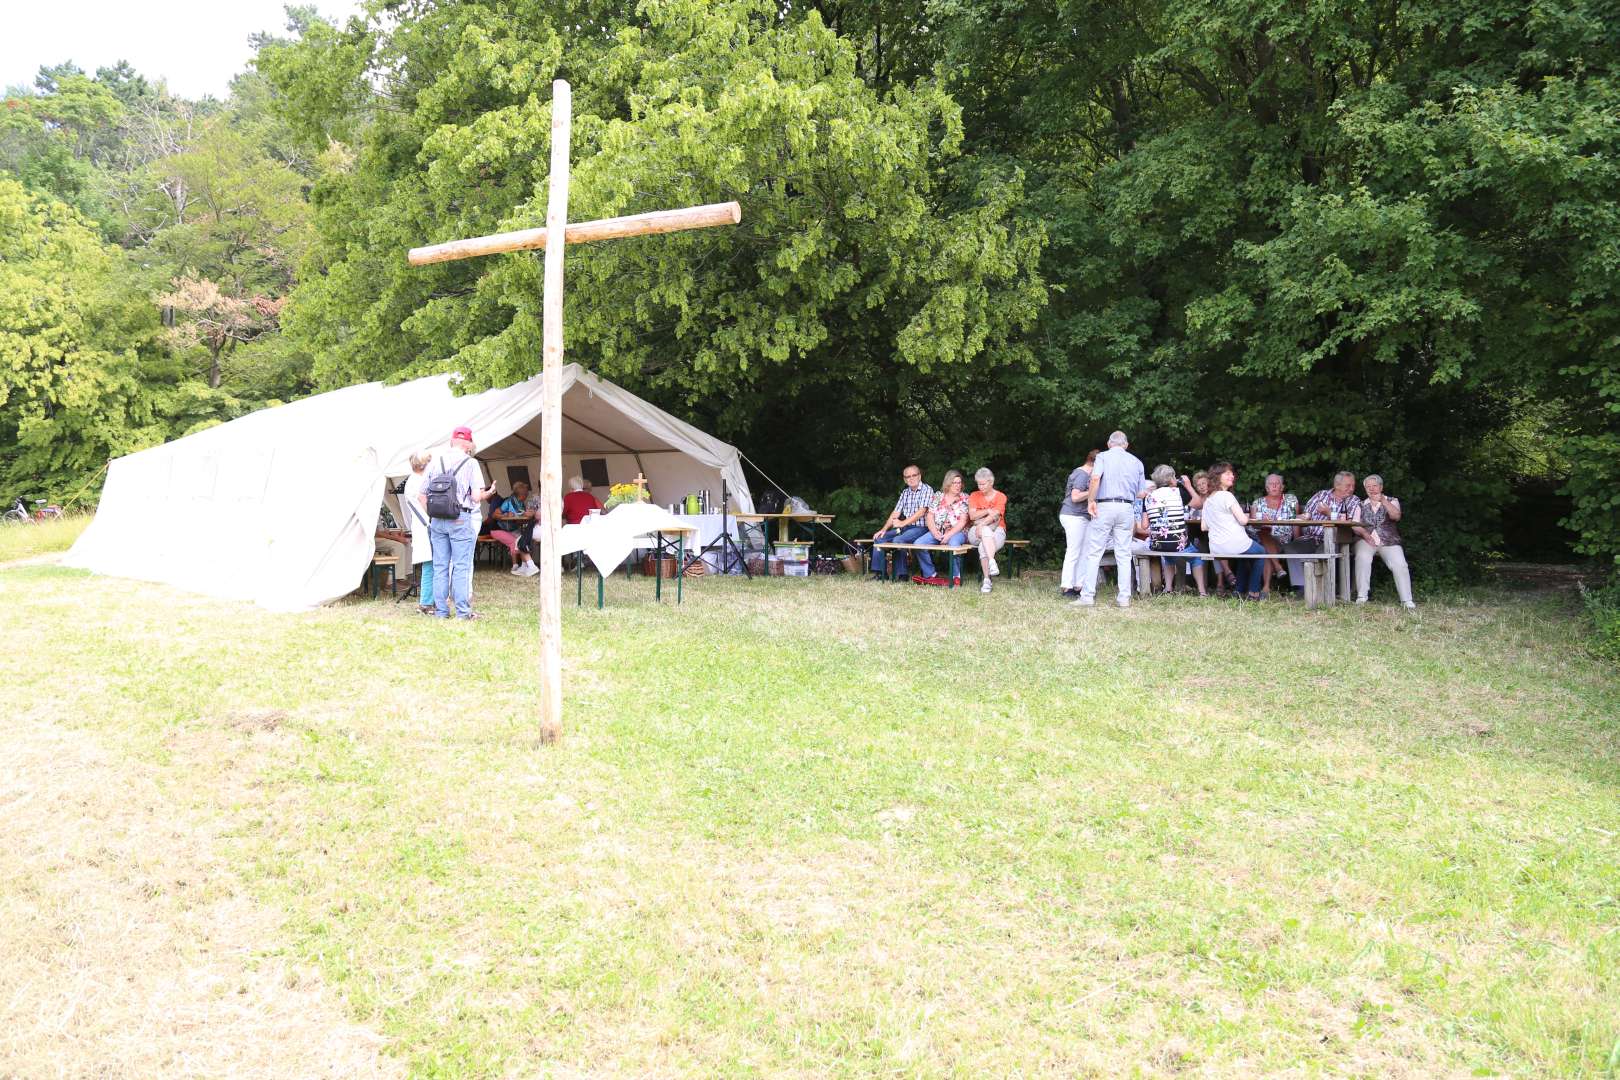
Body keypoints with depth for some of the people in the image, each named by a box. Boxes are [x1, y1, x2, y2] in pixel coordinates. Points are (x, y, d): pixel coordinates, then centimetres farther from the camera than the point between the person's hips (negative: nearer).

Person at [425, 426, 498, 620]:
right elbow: (476, 497, -11)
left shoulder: (435, 462, 7)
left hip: (437, 521, 4)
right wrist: (489, 493, 10)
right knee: (461, 567, 1)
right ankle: (462, 611, 2)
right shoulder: (471, 463, -5)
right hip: (461, 519, -4)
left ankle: (441, 610, 13)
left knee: (440, 566, 10)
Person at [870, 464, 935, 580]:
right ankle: (878, 572, -7)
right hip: (905, 527, 8)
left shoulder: (927, 490, -5)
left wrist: (902, 523, -22)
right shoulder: (905, 492, 17)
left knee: (898, 540, -31)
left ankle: (901, 574, -24)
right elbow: (895, 513, 13)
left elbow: (921, 512, -16)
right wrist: (884, 529, 1)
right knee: (879, 538, -8)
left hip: (920, 528, -7)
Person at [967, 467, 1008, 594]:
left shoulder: (1000, 497, 5)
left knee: (983, 546, -35)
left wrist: (981, 524, -27)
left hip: (996, 532, -1)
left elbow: (995, 515, -13)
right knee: (986, 530, -37)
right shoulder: (974, 496, 13)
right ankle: (992, 562, -50)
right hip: (975, 534, 1)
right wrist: (988, 511, -11)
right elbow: (972, 516, -1)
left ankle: (987, 580, -44)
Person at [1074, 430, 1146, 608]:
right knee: (1124, 555, 6)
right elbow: (1140, 493, 13)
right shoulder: (1136, 462, 14)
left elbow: (1095, 478, -17)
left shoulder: (1103, 457, 3)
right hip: (1127, 508, 3)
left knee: (1094, 553, -1)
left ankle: (1087, 596, -4)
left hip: (1104, 507, -3)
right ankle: (1125, 597, 6)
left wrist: (1091, 500, -10)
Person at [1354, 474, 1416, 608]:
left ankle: (1407, 600, -24)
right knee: (1362, 558, -33)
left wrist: (1383, 501, -20)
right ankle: (1361, 597, -30)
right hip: (1366, 540, 0)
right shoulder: (1361, 505, 17)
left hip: (1389, 541, 0)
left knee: (1400, 564, -26)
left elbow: (1396, 516, -9)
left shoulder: (1392, 501, 13)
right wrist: (1365, 534, -16)